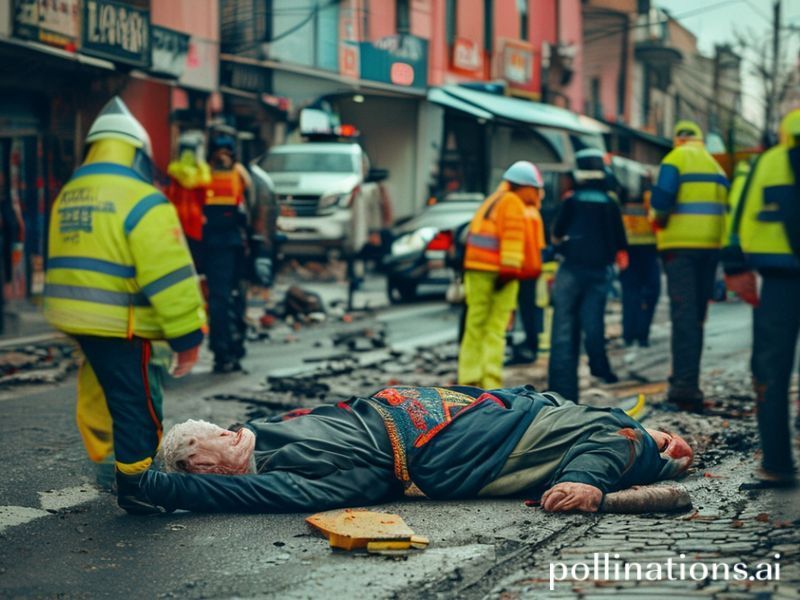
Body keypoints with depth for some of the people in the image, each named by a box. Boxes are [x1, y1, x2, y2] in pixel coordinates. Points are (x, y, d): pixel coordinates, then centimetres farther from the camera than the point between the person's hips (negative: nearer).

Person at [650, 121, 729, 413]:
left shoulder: (675, 159, -4)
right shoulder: (717, 166, 18)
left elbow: (661, 199, -15)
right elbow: (725, 208, 17)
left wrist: (657, 218, 4)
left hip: (680, 245, -6)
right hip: (712, 245, 6)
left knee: (684, 314, -9)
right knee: (697, 315, 13)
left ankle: (686, 384, -18)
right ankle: (686, 380, 18)